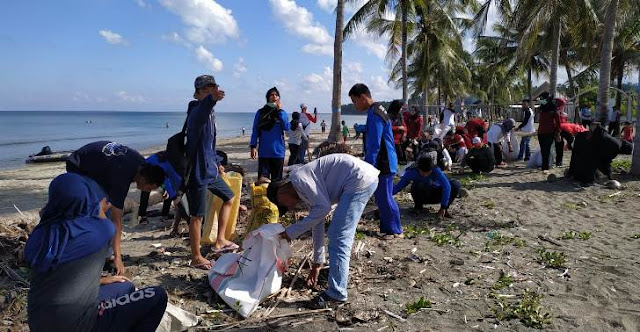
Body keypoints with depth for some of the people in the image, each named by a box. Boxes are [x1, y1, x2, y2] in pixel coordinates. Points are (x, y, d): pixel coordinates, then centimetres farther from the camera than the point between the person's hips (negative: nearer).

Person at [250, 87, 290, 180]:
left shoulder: (282, 113, 8)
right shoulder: (261, 112, 5)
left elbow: (287, 127, -9)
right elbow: (255, 131, 4)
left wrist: (280, 110, -8)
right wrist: (253, 146, -5)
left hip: (278, 152, 1)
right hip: (264, 152, -1)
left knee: (277, 179, 8)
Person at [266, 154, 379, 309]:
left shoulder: (298, 178, -6)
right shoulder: (305, 191, 20)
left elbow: (323, 207, -14)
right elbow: (317, 223, 25)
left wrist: (293, 231, -6)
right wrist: (318, 262, 31)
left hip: (360, 179, -11)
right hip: (367, 176, 11)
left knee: (338, 237, -6)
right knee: (339, 234, 24)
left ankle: (336, 294, 1)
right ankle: (340, 272, 40)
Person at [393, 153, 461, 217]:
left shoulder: (436, 170, -28)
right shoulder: (411, 172, -26)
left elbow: (446, 186, -37)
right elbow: (398, 187, -22)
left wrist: (443, 208, -41)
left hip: (436, 195, 0)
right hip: (422, 196, 0)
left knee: (456, 185, -25)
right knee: (418, 185, -35)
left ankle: (445, 209, -5)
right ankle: (418, 207, -6)